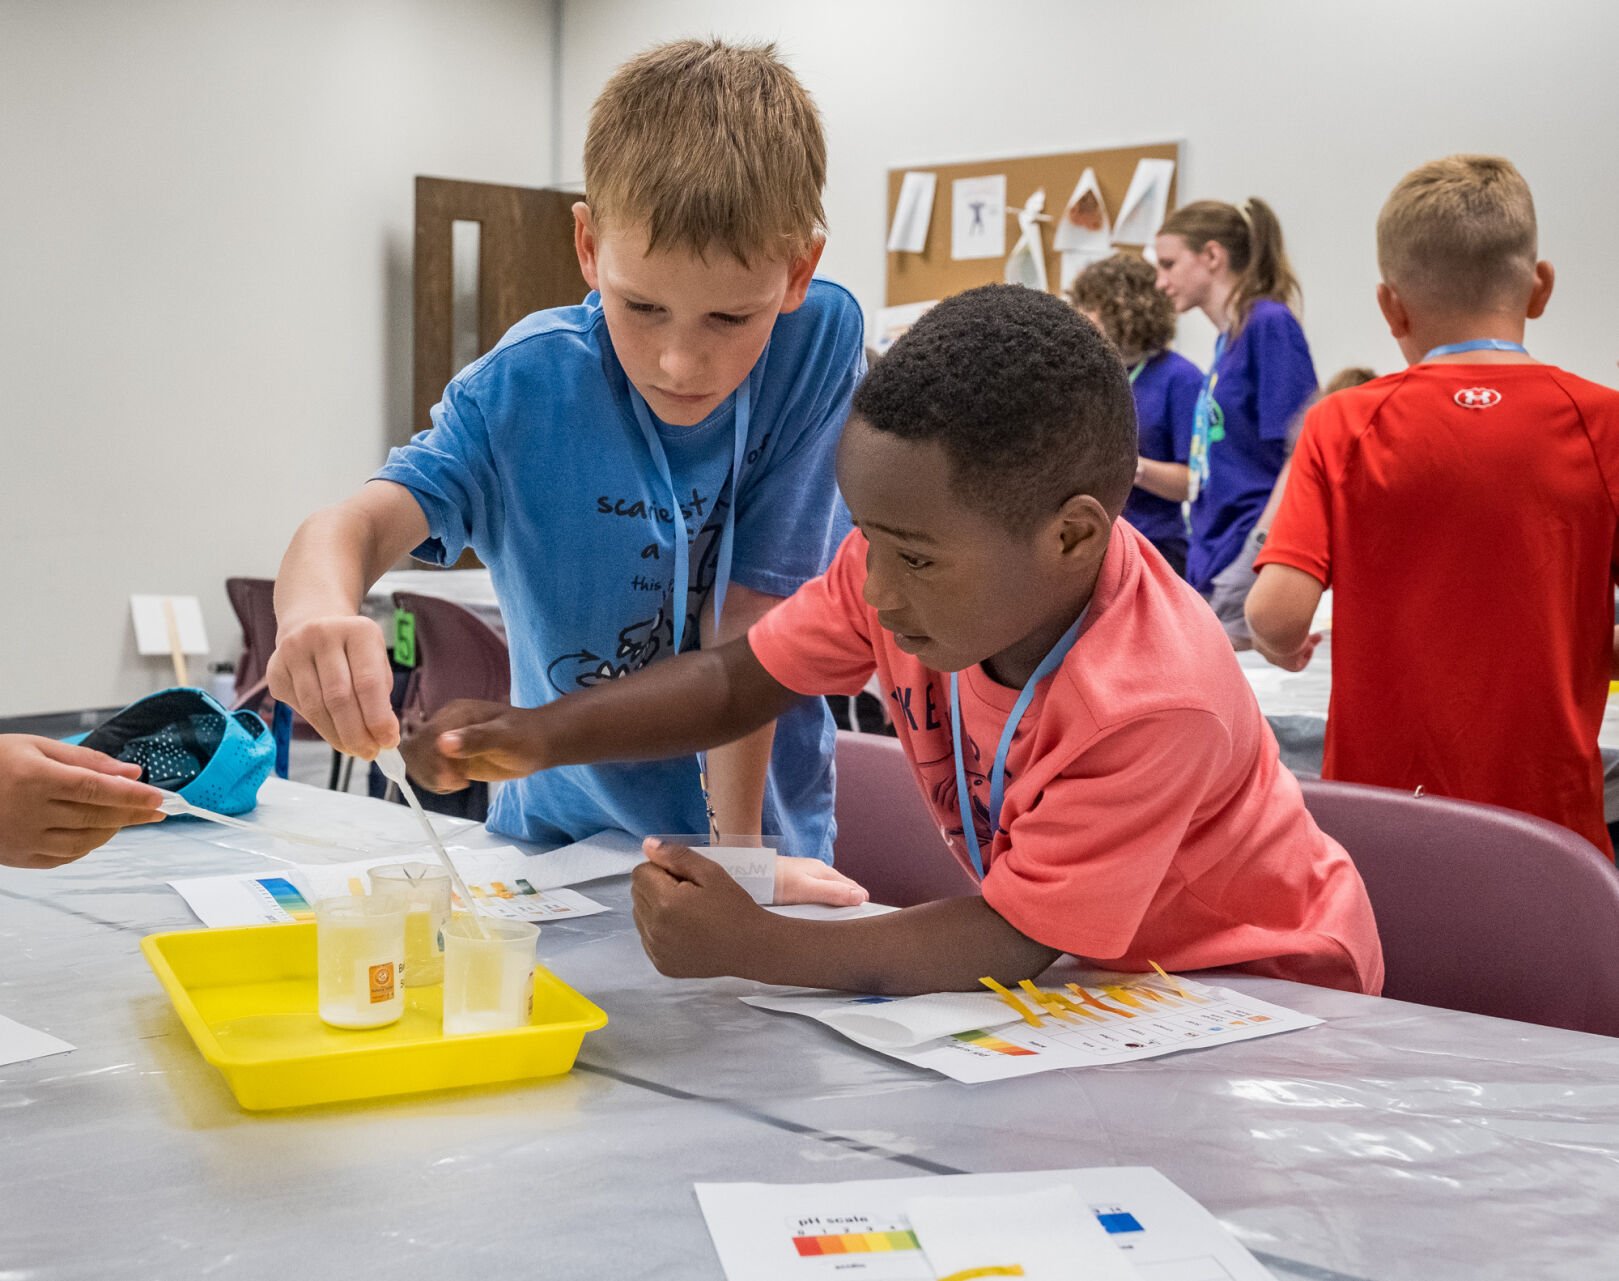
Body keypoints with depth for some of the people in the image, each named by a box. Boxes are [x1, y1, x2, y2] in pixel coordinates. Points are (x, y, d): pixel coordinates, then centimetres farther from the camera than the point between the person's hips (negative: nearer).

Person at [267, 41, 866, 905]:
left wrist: (736, 850, -17)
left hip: (759, 833, 0)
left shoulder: (819, 340, -12)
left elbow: (747, 617, -13)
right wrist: (317, 613, -43)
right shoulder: (524, 387, -10)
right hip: (557, 829, 0)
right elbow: (357, 524, -21)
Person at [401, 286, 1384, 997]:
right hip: (1088, 968, 6)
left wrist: (756, 948, -38)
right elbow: (742, 680, -7)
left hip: (1253, 999, -6)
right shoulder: (913, 559, -17)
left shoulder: (1155, 706, -36)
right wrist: (547, 735, -22)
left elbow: (1011, 940, -32)